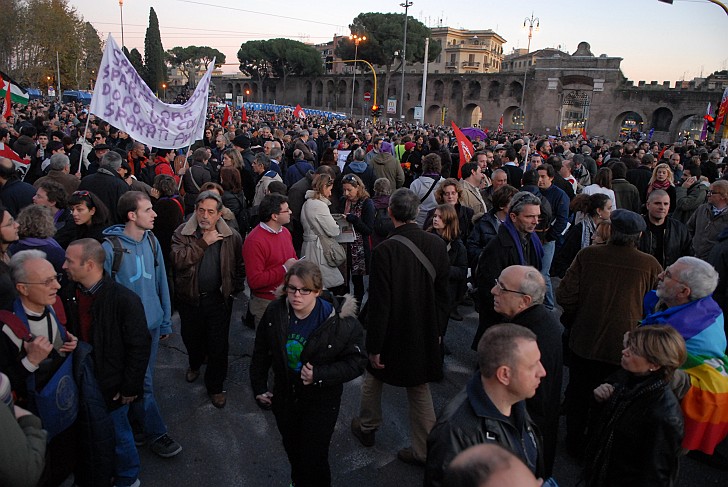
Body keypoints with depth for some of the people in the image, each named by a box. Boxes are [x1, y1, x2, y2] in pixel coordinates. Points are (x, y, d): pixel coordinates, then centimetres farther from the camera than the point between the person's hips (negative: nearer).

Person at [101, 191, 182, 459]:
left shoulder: (152, 241, -1)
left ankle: (139, 425, 38)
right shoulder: (110, 247, -18)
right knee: (142, 383, 5)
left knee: (144, 379, 19)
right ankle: (155, 433, 20)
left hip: (153, 323, 5)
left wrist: (166, 321, 9)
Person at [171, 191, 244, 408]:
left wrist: (232, 289, -3)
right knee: (191, 337, 23)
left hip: (218, 299, -1)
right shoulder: (182, 233, -8)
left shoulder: (231, 237, -7)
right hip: (189, 298, 1)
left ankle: (215, 385, 25)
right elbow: (178, 259, -24)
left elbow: (240, 267, 4)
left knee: (218, 345, 5)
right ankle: (195, 364, 55)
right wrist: (203, 242, -24)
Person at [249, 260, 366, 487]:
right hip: (285, 398, 4)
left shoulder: (341, 321, -25)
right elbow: (261, 352, 2)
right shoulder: (275, 311, -12)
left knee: (313, 460, 3)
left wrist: (320, 375, -28)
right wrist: (259, 388, 5)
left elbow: (357, 362, -18)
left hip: (320, 403, -4)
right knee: (292, 450, 26)